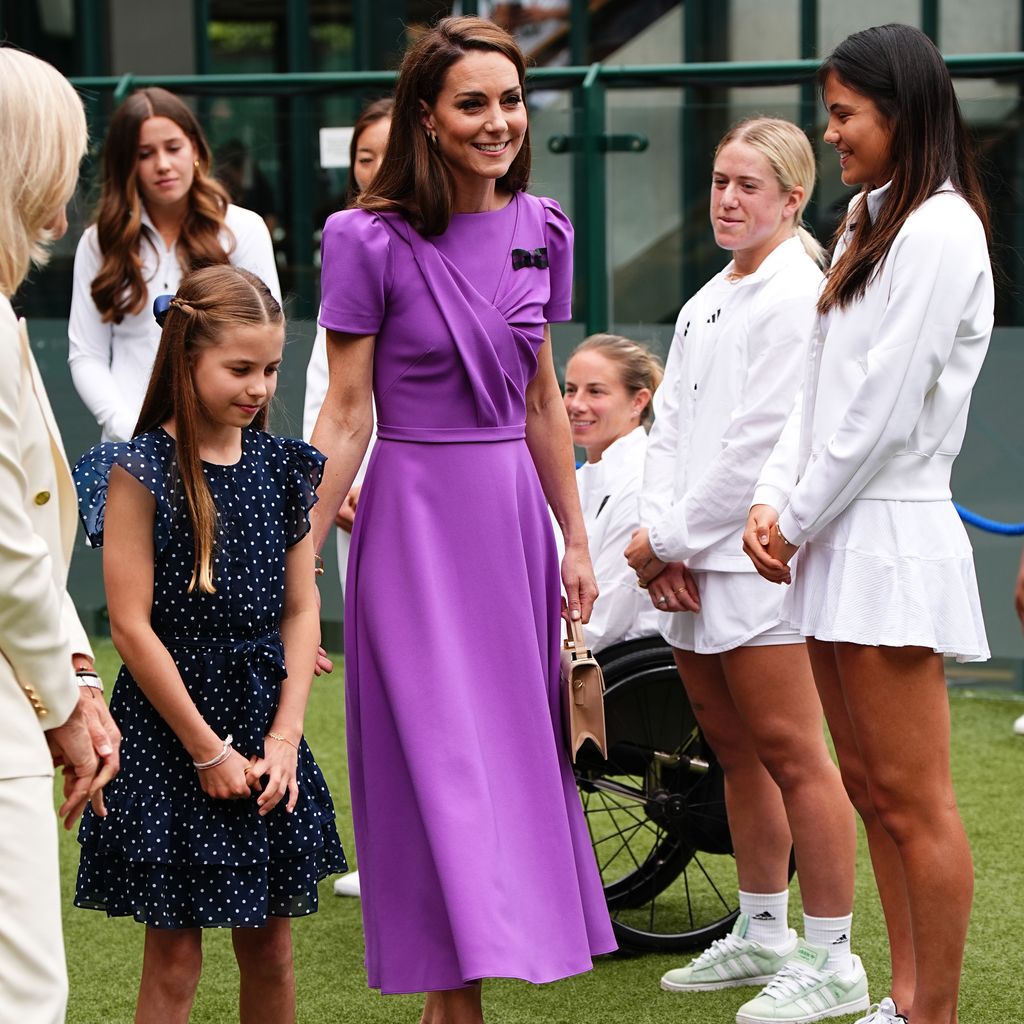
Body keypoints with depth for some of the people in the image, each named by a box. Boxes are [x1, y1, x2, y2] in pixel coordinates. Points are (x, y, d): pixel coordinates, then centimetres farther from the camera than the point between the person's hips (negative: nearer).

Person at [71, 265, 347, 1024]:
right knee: (175, 960, 0)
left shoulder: (282, 469, 6)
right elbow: (132, 626, -12)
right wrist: (207, 749, -10)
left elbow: (302, 612, 7)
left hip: (264, 720, 5)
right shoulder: (141, 471, -10)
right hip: (169, 730, -5)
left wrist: (284, 738, -4)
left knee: (270, 949, 10)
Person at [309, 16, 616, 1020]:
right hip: (417, 515, -5)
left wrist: (576, 541, 16)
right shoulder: (370, 240, -9)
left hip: (513, 512, 5)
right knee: (446, 754, -5)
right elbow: (346, 415, -6)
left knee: (517, 743, 7)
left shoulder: (540, 230, 7)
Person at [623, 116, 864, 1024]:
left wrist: (672, 538, -11)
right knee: (736, 750, 16)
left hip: (758, 557, -9)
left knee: (790, 754, -7)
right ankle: (762, 934, 27)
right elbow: (671, 425, 14)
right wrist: (657, 531, -1)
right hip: (693, 569, 9)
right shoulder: (708, 302, 18)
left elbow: (760, 442, -16)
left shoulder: (797, 297, -10)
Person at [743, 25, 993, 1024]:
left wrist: (800, 522, -8)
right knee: (869, 787, 13)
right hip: (837, 538, 10)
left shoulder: (938, 231, -12)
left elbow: (883, 407, -16)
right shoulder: (867, 222, 17)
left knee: (913, 801, -5)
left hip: (891, 535, -10)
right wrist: (773, 500, 4)